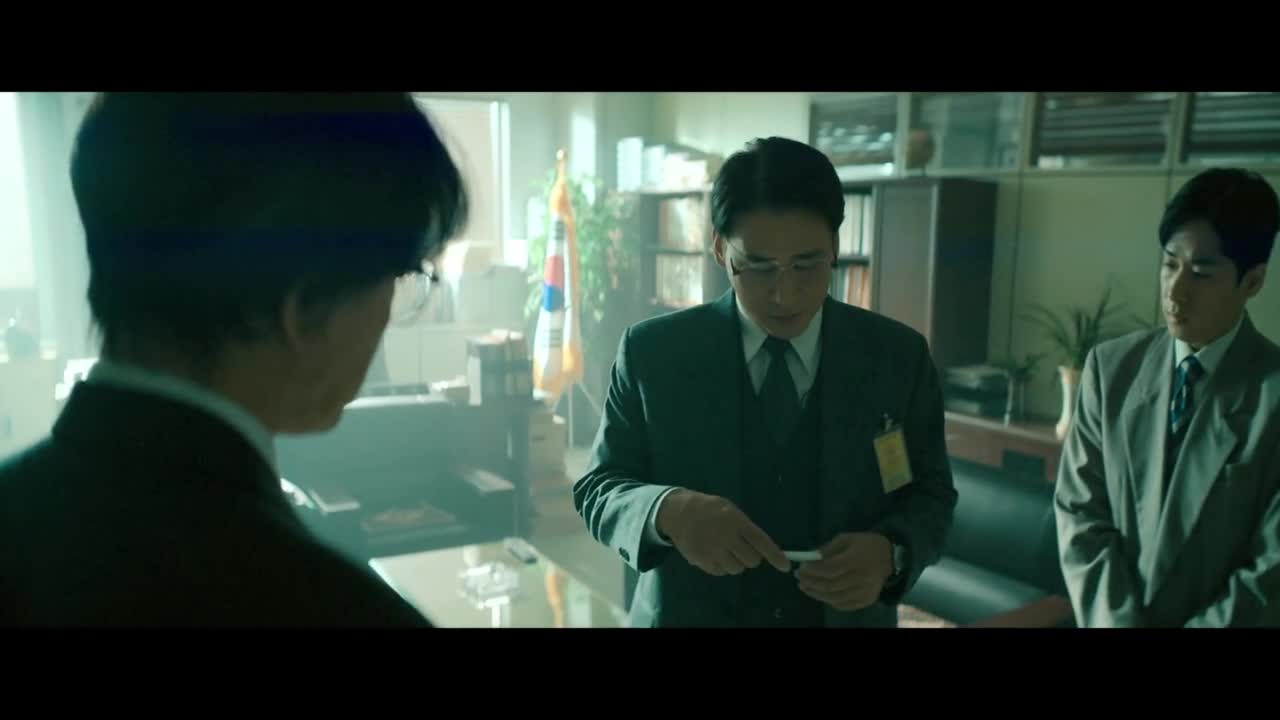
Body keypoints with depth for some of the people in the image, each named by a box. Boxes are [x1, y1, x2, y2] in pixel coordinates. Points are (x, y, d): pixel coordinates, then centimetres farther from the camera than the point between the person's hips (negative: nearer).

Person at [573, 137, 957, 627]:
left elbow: (930, 495, 1)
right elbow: (596, 489, -7)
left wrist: (890, 552, -21)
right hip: (686, 615, -1)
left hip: (845, 614, 2)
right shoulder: (652, 351, -10)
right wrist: (668, 510, -28)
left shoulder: (899, 357, -6)